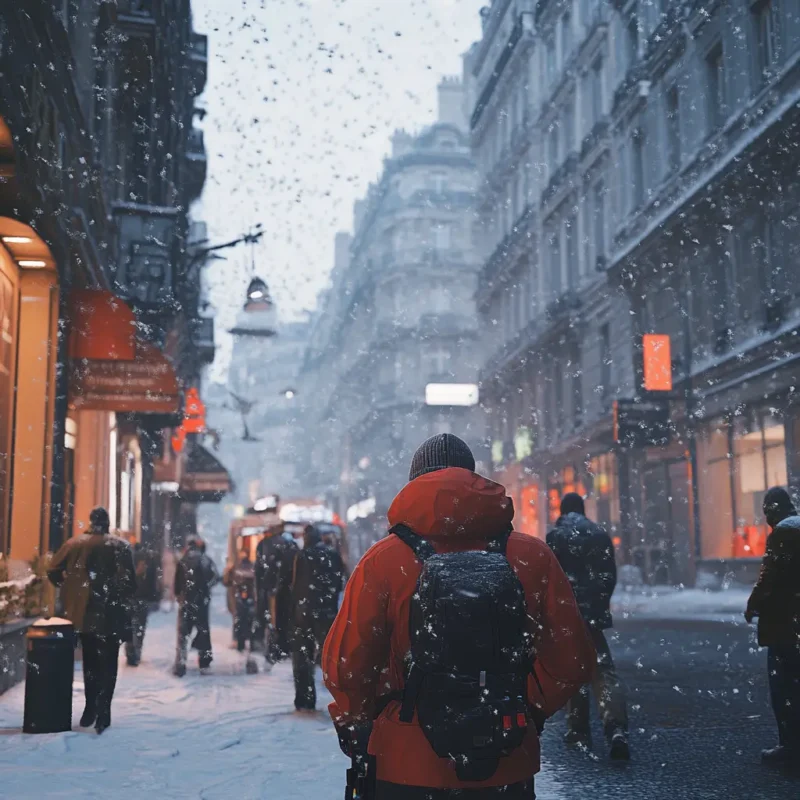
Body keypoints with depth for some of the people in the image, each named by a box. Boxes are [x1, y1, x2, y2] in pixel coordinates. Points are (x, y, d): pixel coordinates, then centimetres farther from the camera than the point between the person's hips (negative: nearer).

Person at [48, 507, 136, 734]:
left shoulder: (75, 544, -1)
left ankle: (91, 709, 22)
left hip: (84, 613, 3)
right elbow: (130, 581, -9)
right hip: (112, 615, -2)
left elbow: (53, 570, -1)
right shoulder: (121, 547, -6)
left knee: (90, 662, 18)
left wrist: (68, 588, 13)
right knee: (108, 664, 4)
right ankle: (103, 711, -6)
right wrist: (123, 598, 8)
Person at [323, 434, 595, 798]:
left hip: (407, 771, -1)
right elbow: (572, 662, -3)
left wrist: (353, 725, 8)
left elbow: (344, 664, -11)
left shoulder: (382, 560, -10)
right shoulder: (533, 557, -4)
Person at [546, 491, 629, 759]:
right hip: (595, 613, 3)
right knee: (603, 670, 0)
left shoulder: (556, 536, -5)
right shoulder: (601, 534, 8)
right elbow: (610, 576, 10)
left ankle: (579, 728, 12)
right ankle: (616, 728, -17)